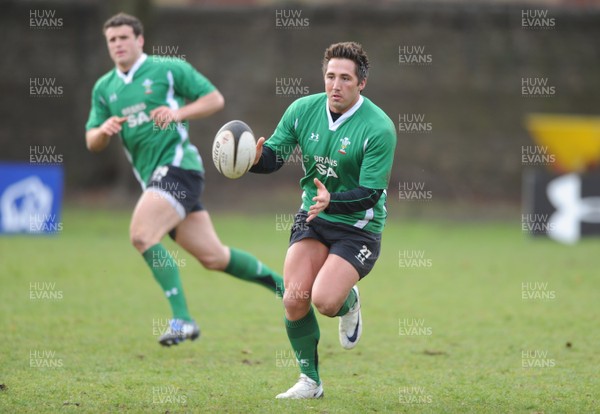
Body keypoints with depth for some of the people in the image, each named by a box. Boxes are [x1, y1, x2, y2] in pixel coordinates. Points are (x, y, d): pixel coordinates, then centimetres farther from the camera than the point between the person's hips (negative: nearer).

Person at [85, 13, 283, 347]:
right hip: (152, 177, 6)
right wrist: (104, 130, -9)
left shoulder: (169, 69, -1)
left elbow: (215, 99, -2)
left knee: (142, 235, -24)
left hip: (178, 165, -6)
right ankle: (281, 284, 25)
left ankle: (182, 319, -20)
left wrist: (177, 113, -17)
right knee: (213, 257, 6)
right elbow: (92, 143, 14)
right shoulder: (104, 88, 15)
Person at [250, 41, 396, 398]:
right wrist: (255, 158, -21)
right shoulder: (302, 110, -4)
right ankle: (310, 381, 8)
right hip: (312, 220, 4)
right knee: (294, 299, -13)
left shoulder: (379, 128, -18)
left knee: (325, 301, -24)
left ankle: (349, 303, 16)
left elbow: (370, 194, -20)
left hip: (358, 227, -4)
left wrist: (331, 201, -38)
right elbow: (275, 155, 3)